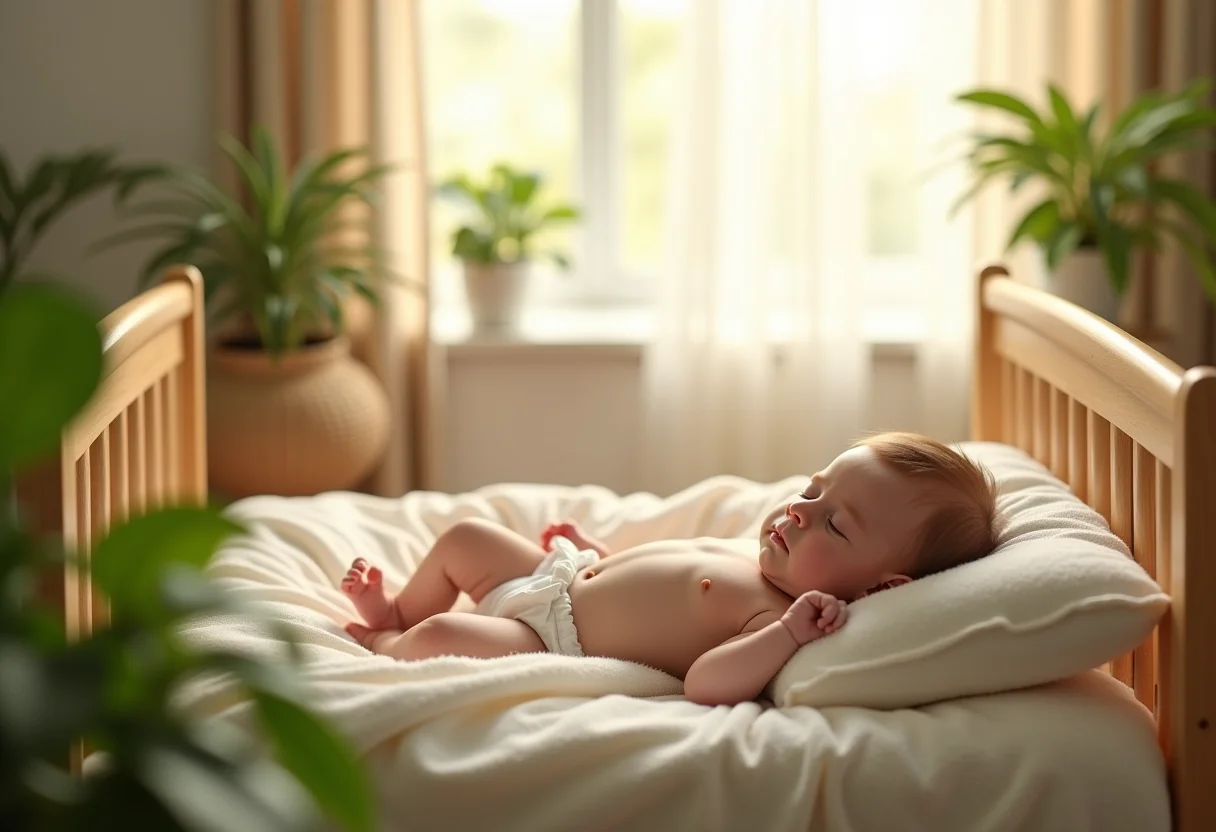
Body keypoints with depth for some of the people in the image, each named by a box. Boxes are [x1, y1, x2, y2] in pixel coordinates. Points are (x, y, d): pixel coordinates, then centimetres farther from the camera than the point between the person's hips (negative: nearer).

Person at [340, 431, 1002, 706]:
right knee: (465, 536, 19)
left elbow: (705, 683, -44)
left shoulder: (780, 621, -29)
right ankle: (397, 614, 45)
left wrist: (786, 633, -56)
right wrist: (600, 555, 25)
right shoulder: (752, 555, -1)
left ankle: (386, 645, 16)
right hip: (560, 577, 9)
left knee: (441, 633, -20)